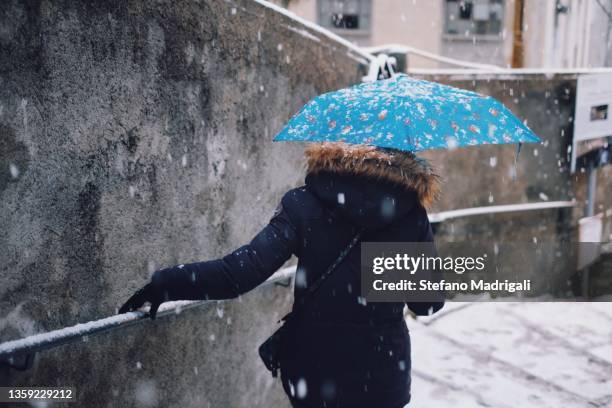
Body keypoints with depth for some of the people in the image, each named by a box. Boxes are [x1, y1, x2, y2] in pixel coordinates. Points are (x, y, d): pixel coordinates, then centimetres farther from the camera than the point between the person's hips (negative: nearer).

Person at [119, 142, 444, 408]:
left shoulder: (305, 206, -10)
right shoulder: (412, 213, -5)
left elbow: (246, 268, -21)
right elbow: (428, 303, 0)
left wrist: (165, 284, -13)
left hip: (314, 374, 0)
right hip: (384, 377, 1)